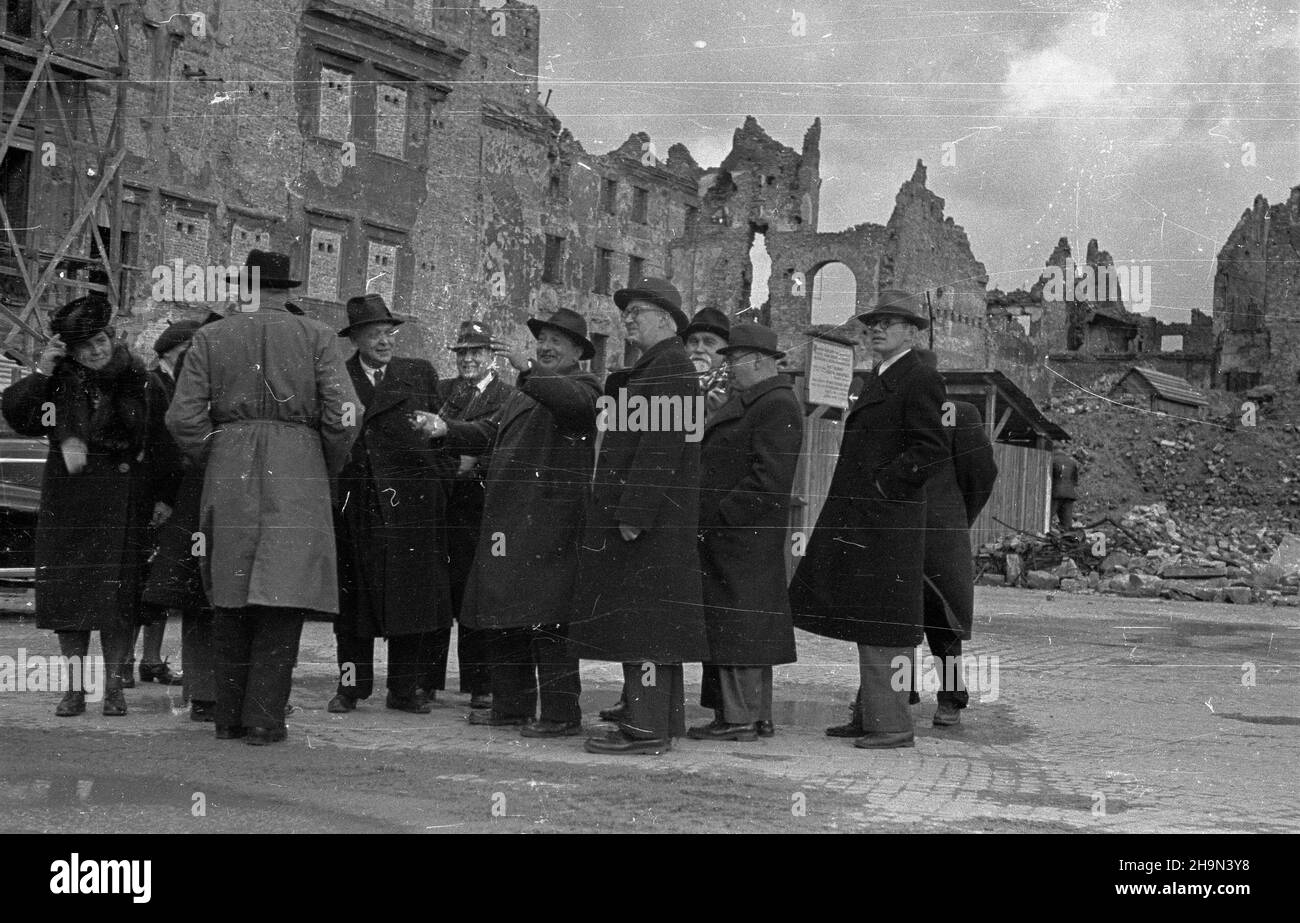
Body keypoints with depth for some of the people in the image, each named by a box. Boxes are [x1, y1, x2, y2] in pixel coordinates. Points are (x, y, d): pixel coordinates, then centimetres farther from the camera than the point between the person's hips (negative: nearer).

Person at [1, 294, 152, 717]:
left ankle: (113, 685, 10)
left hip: (123, 501, -1)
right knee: (68, 591, 3)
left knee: (118, 593, 0)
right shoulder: (60, 380, 1)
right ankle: (76, 687, 12)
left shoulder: (133, 376, 2)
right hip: (69, 499, 1)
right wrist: (41, 372, -16)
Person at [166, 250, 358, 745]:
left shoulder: (210, 338, 5)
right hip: (296, 478, -2)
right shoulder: (316, 336, 1)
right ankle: (264, 718, -1)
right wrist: (327, 470, 8)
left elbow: (183, 417, -1)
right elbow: (343, 414, -7)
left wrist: (214, 465, 13)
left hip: (228, 479, 2)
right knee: (283, 600, 1)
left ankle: (229, 717, 15)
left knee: (230, 603, 11)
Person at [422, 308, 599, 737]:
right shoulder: (524, 392, 26)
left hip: (549, 520, -9)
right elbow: (489, 431, 23)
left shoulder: (584, 384, -1)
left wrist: (528, 370, -32)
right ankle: (512, 705, 23)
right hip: (508, 518, 9)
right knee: (502, 615, 13)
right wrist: (447, 428, 7)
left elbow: (574, 401, -24)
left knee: (546, 619, -11)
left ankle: (561, 714, -7)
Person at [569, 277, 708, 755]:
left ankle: (646, 728, -7)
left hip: (648, 522, -10)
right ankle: (660, 722, 20)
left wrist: (633, 514, -23)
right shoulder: (651, 369, 19)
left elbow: (659, 447, -21)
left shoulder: (670, 368, -13)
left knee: (642, 622, -9)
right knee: (651, 624, 13)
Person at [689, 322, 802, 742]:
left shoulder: (777, 405, -13)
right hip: (727, 534, 10)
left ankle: (740, 719, -3)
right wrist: (706, 518, 14)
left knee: (737, 623, -7)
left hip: (742, 534, -10)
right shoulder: (745, 401, 20)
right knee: (746, 627, 12)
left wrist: (722, 515, -20)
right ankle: (757, 717, 17)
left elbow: (769, 476, -20)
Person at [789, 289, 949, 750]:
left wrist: (884, 483, -16)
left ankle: (893, 725, -3)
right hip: (859, 521, 10)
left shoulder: (919, 379, -10)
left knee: (884, 625, -7)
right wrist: (855, 494, 14)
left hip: (888, 522, -10)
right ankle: (870, 715, 21)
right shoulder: (880, 378, 20)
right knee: (867, 624, 13)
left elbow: (931, 449, -18)